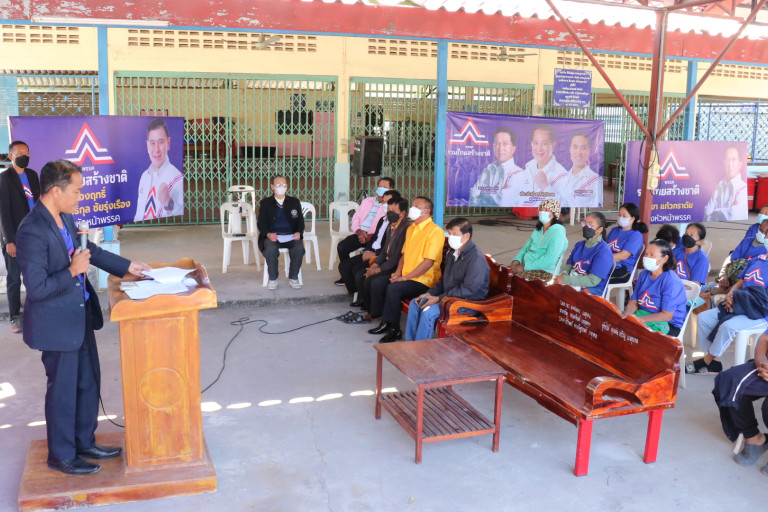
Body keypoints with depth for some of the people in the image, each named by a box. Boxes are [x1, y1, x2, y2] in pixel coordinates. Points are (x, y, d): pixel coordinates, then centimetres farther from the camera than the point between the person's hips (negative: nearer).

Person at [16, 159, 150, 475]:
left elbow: (90, 250, 18)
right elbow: (36, 288, -26)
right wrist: (72, 271, -23)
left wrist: (128, 267, 16)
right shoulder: (32, 231, -25)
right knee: (63, 390, 7)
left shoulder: (64, 219, 2)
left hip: (80, 316, 9)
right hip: (57, 324, -9)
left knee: (88, 382, 19)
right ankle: (61, 456, 26)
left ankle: (84, 442, 37)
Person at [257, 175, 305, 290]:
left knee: (299, 247, -31)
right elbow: (261, 223, 4)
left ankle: (293, 278, -11)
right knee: (271, 248, -35)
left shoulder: (294, 202, 18)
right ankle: (272, 279, -15)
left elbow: (300, 221, 13)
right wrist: (268, 234, -17)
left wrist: (298, 232, -11)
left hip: (290, 236, 1)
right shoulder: (265, 203, 13)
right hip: (272, 235, -1)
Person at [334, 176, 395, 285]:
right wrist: (359, 231, -3)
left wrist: (371, 236, -19)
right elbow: (356, 218, 19)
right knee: (341, 247, -18)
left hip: (374, 237, -5)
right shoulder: (367, 201, 23)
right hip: (360, 234, 5)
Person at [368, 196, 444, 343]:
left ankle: (394, 330, -15)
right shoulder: (411, 228, 16)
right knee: (377, 284, -6)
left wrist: (404, 277, -20)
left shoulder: (435, 231, -14)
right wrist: (398, 272, 2)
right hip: (405, 276, 9)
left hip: (423, 280, -9)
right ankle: (385, 322, 5)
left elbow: (428, 262, -20)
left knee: (393, 289, -29)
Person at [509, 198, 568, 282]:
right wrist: (516, 261, -2)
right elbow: (526, 248, 20)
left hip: (544, 271, -8)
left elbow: (549, 259, -20)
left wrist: (525, 267, -21)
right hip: (526, 266, 8)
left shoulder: (558, 233, -10)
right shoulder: (538, 230, 17)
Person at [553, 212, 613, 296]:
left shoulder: (604, 251, -10)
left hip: (592, 292, -7)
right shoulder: (579, 245, 17)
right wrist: (563, 275, -7)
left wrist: (565, 280, -20)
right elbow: (569, 265, 18)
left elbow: (592, 281, -17)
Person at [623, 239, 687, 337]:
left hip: (667, 324, -7)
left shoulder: (671, 281, -16)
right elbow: (633, 302, 8)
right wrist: (625, 315, -14)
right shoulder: (644, 274, 7)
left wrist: (639, 319, -23)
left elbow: (666, 315, -19)